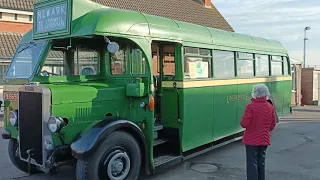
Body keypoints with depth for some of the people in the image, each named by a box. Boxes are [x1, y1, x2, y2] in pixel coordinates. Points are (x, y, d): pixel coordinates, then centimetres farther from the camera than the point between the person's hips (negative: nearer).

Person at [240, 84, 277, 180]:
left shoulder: (251, 106, -17)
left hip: (251, 140, -5)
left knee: (252, 163, 1)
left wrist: (242, 122, 2)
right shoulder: (270, 107, 1)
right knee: (261, 163, 17)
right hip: (264, 140, 5)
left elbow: (244, 123, -19)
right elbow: (272, 125, 7)